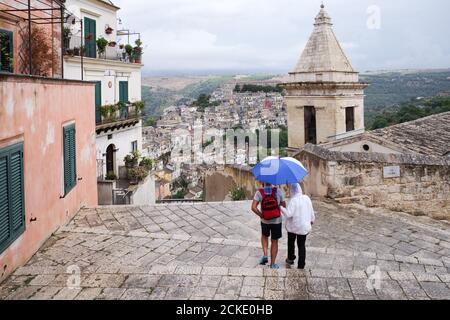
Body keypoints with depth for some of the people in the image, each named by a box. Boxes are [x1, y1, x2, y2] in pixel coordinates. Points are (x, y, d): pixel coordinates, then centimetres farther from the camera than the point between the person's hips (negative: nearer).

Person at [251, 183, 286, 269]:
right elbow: (283, 205, -5)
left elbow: (253, 207, -20)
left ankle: (265, 255, 14)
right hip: (276, 221, -1)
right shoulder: (278, 191, -14)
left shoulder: (259, 192, -13)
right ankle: (273, 264, 20)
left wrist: (261, 216, -7)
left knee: (264, 236, 30)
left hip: (265, 221, 1)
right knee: (274, 242, 13)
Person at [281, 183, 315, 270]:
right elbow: (311, 212, 5)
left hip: (293, 226, -4)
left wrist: (281, 208, -9)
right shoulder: (307, 198, -3)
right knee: (302, 245, 11)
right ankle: (301, 265, 12)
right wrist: (312, 220, 21)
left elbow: (288, 214, -23)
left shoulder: (293, 200, -19)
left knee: (291, 243, 21)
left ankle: (291, 259, 34)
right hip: (304, 227, 4)